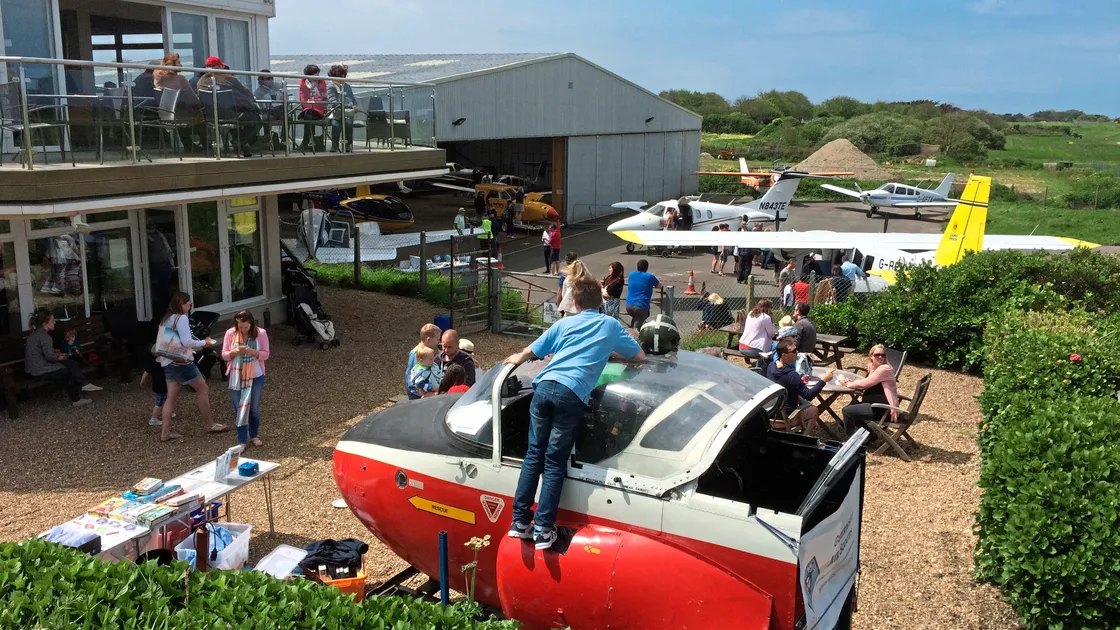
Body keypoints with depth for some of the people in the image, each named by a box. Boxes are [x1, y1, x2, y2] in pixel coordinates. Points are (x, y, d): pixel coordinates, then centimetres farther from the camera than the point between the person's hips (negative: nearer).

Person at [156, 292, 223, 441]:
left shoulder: (165, 319, 14)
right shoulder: (181, 318, -12)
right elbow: (186, 342, -19)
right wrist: (204, 343, -5)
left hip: (167, 362, 9)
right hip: (180, 362, -9)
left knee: (172, 397, 10)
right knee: (203, 389, 4)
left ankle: (165, 432, 8)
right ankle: (209, 425, 10)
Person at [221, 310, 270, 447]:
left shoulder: (260, 333, -10)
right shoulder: (230, 333, -7)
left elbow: (265, 354, -7)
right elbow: (224, 355, -3)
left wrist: (252, 351, -25)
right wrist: (235, 352, -24)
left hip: (256, 377, 0)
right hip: (236, 377, 0)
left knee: (254, 408, 12)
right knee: (239, 408, 6)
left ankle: (254, 435, 32)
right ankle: (242, 440, 17)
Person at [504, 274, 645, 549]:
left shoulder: (564, 323, 23)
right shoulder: (611, 325, 17)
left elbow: (529, 352, 26)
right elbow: (640, 357, 25)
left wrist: (515, 358, 49)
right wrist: (611, 351, 42)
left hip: (545, 387, 2)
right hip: (571, 395, -2)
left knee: (534, 456, 11)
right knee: (554, 463, 3)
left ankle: (520, 521, 10)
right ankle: (543, 529, -1)